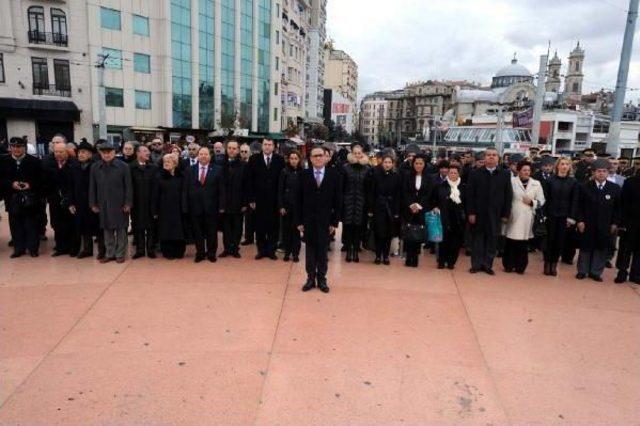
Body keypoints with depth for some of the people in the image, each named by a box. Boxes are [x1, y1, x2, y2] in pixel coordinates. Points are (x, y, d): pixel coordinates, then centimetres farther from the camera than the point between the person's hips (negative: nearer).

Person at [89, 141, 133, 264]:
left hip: (119, 204, -3)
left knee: (121, 230, 4)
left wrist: (128, 203, -9)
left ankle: (120, 254, 15)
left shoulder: (123, 166, -6)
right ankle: (109, 253, 21)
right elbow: (92, 187, 9)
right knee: (107, 230, 10)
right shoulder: (95, 167, 4)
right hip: (103, 205, 3)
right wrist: (93, 204, 5)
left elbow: (128, 186, -5)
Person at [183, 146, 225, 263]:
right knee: (197, 232, 9)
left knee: (212, 232, 7)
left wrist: (221, 206, -7)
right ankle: (200, 253, 22)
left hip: (211, 207, -1)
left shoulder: (217, 170, 0)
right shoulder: (190, 170, 5)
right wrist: (185, 207, -3)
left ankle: (211, 253, 22)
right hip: (195, 207, 2)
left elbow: (221, 189, -2)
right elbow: (185, 190, 3)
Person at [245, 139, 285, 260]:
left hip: (274, 200, 0)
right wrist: (251, 198, -5)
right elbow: (249, 180, -1)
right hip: (259, 199, 0)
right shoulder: (254, 159, 1)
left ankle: (271, 250, 18)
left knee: (273, 226, 6)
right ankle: (261, 250, 20)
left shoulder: (280, 160, 0)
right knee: (260, 226, 8)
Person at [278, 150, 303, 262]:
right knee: (286, 228, 6)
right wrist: (281, 206, -7)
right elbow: (280, 190, -1)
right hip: (287, 204, 0)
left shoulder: (303, 172, -1)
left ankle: (295, 253, 12)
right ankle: (287, 252, 17)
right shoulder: (285, 171, -1)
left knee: (296, 229, 2)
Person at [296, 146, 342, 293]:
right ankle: (311, 278, 19)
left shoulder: (334, 175, -2)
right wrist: (299, 221, -3)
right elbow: (299, 199, 1)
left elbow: (337, 200, -1)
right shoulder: (304, 175, 0)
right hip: (308, 219, 1)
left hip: (325, 220, 0)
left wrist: (335, 221, -4)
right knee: (310, 250, 8)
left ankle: (322, 279, 20)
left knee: (323, 251, 8)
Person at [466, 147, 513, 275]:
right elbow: (469, 194, -2)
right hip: (478, 213, -1)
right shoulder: (475, 173, 1)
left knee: (492, 239, 5)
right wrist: (471, 212, -8)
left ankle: (487, 264, 16)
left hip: (495, 214, 1)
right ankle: (476, 264, 16)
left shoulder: (505, 175, 4)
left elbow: (508, 196, 3)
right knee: (477, 239, 7)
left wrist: (506, 214, -2)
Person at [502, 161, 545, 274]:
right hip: (513, 216, -2)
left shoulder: (536, 183, 7)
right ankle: (508, 265, 16)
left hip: (527, 218, 2)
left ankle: (520, 266, 17)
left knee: (524, 243, 4)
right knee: (510, 242, 2)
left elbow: (541, 201, 10)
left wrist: (532, 202, -9)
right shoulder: (512, 181, -1)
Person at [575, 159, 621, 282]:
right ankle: (582, 271, 20)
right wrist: (580, 220, -8)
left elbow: (617, 208, 4)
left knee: (601, 249, 8)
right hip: (587, 224, -1)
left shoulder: (615, 188, 0)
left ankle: (596, 272, 20)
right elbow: (579, 205, -1)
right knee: (585, 248, 8)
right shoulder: (585, 187, -3)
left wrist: (615, 223, 0)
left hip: (605, 226, 1)